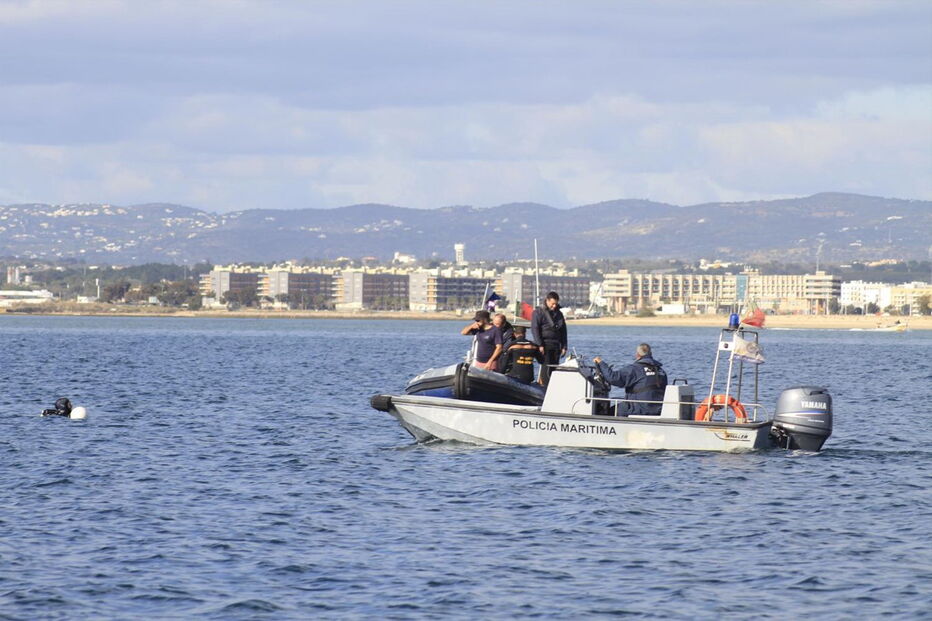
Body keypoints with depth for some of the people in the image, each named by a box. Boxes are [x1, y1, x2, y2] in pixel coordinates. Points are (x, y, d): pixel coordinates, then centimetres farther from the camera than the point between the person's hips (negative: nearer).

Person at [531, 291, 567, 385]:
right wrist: (540, 345, -15)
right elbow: (535, 328, -8)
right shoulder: (538, 312, 0)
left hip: (556, 345, 6)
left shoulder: (559, 314, 18)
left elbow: (563, 331, 20)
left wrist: (564, 347, 11)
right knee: (546, 367, -12)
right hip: (545, 345, -6)